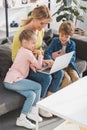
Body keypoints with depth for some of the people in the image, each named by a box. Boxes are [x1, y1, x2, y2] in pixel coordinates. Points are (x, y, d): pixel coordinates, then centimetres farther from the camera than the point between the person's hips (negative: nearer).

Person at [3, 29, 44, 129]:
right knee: (38, 87, -9)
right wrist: (40, 55, 11)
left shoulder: (22, 51, 19)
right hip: (14, 81, -10)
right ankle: (33, 112, 2)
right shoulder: (27, 53, -11)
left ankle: (22, 119, 1)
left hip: (9, 81, 10)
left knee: (31, 95, 0)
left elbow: (31, 63, 27)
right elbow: (38, 66, -5)